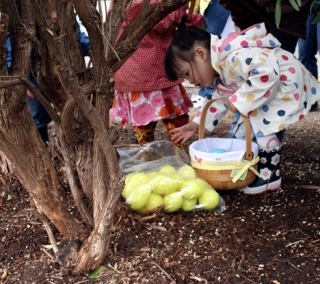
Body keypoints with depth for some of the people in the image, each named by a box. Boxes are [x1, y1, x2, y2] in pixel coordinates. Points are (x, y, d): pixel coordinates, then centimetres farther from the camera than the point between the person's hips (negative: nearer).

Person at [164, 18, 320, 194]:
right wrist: (196, 124, 8)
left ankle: (269, 176, -4)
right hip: (271, 87, 11)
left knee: (261, 123, -17)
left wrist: (240, 101, -35)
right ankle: (255, 168, 24)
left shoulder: (232, 58, -32)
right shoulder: (219, 72, 4)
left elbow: (267, 72, -42)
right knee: (246, 125, 14)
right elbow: (221, 99, 14)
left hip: (288, 85, -11)